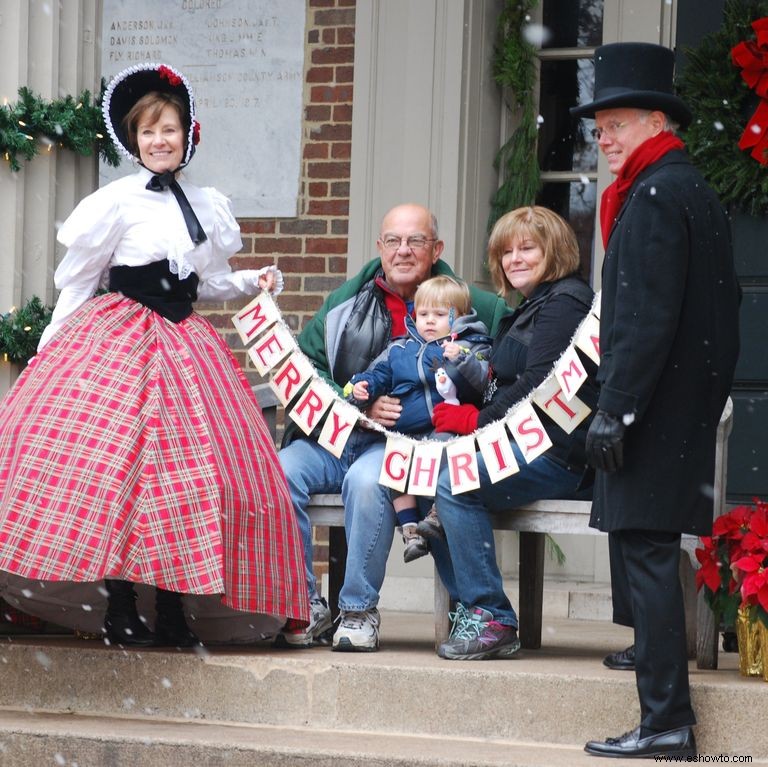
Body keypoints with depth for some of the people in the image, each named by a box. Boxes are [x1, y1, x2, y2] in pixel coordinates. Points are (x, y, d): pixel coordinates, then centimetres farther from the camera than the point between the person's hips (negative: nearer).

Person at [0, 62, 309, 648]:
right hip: (119, 340, -5)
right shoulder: (118, 201, -3)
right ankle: (120, 611, -7)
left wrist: (254, 282, 8)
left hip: (183, 344, 5)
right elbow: (77, 280, 2)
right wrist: (53, 347, 1)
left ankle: (172, 610, 5)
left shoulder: (208, 206, 13)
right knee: (113, 470, -13)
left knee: (186, 476, -1)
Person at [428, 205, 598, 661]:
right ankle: (468, 606, -3)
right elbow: (510, 383, 21)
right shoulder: (532, 306, 25)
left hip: (559, 456, -10)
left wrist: (477, 421, -10)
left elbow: (538, 386, -18)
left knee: (456, 485, -25)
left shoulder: (563, 302, -8)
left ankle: (492, 620, -21)